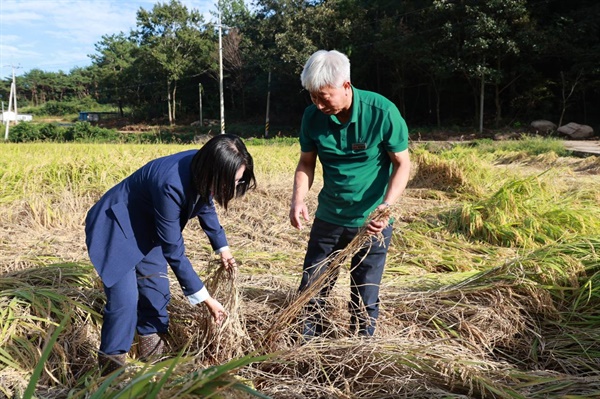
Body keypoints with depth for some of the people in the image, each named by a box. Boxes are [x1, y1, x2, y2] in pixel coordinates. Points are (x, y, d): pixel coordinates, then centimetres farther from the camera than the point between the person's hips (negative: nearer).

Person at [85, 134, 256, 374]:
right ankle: (111, 368, 3)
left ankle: (154, 359, 23)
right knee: (125, 298, -15)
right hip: (115, 227, -8)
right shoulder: (172, 185, -39)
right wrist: (205, 298, -24)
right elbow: (173, 251, -30)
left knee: (156, 292, 9)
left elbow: (206, 206, 8)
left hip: (146, 227, 8)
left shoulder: (201, 170, -16)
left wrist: (222, 248, 12)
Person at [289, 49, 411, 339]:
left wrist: (386, 205, -27)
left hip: (371, 221, -3)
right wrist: (298, 200, -16)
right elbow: (306, 163, 2)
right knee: (310, 290, 10)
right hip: (329, 217, 3)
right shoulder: (313, 116, -9)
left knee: (365, 298, 9)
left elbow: (402, 164, -12)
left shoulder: (382, 112, -20)